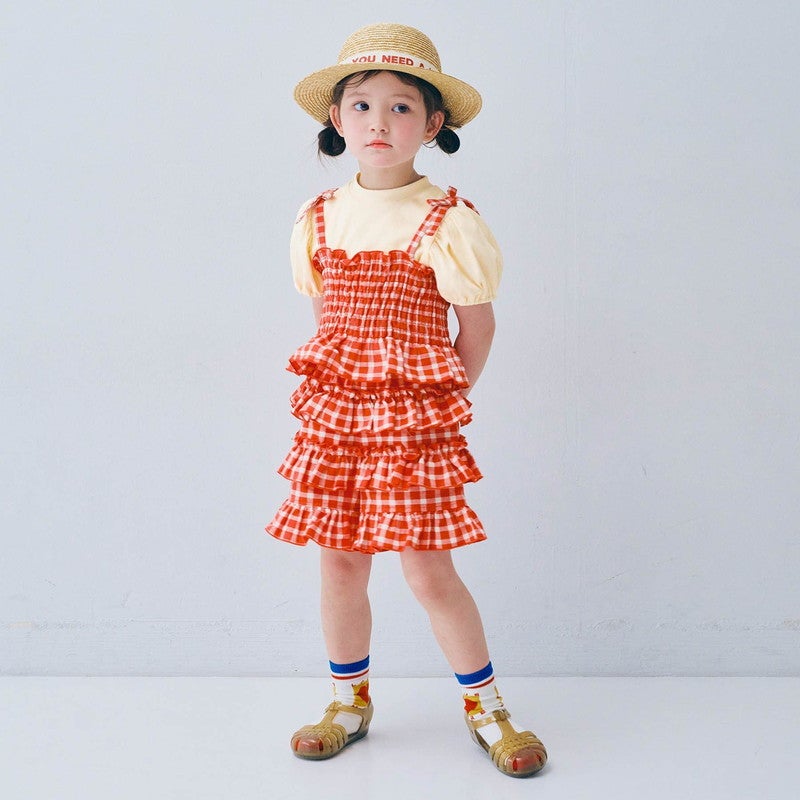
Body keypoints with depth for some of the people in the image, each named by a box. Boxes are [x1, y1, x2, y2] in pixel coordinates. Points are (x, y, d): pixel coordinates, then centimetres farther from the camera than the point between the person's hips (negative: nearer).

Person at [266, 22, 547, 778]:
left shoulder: (446, 222, -8)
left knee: (429, 571, -1)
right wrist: (342, 394, 8)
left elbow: (477, 327, -2)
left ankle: (486, 706, 20)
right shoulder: (319, 219, 5)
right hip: (333, 414, 4)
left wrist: (439, 406, -1)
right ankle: (350, 702, 30)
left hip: (413, 421, -4)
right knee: (338, 561, 11)